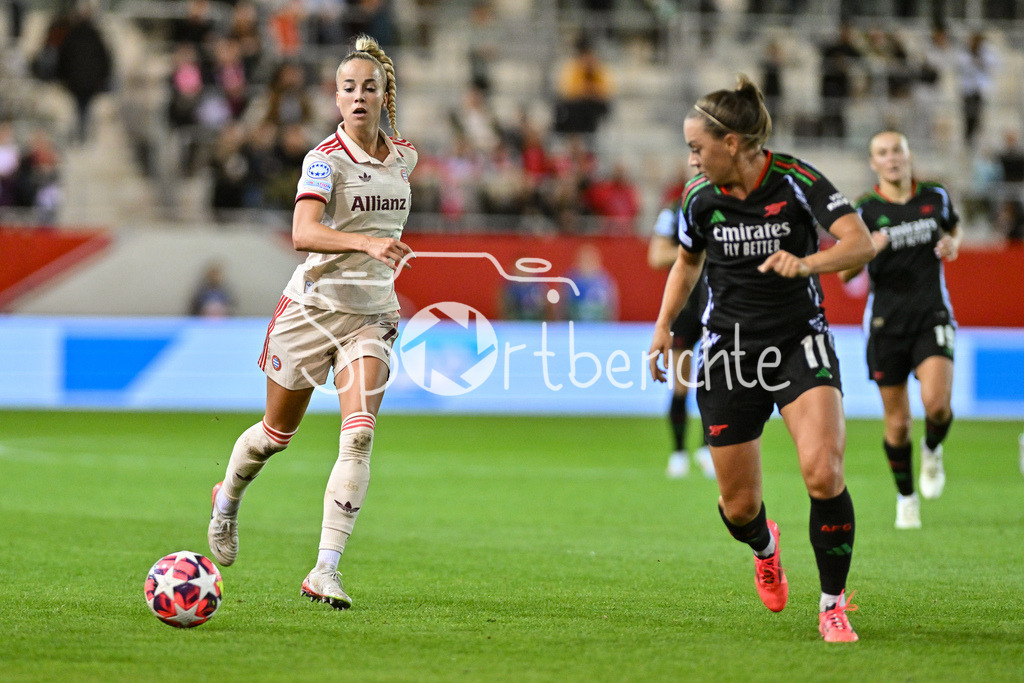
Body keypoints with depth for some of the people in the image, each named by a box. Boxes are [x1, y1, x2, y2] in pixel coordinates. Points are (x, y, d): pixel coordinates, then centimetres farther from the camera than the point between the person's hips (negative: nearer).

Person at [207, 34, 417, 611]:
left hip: (371, 317, 3)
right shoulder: (326, 158, -14)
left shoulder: (404, 157, 4)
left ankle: (326, 570, -18)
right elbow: (303, 233, -31)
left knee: (359, 434, -16)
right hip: (314, 307, -3)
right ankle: (228, 501, 46)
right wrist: (365, 243, -44)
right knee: (278, 432, 12)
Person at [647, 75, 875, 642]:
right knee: (738, 504, 4)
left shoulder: (796, 181, -13)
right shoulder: (700, 197, -1)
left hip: (800, 344, -3)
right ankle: (765, 547, 43)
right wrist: (664, 326, 11)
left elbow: (859, 243, -24)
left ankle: (833, 605, -7)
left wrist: (805, 262, -41)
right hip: (729, 353, 3)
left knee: (823, 472, -24)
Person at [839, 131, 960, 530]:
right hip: (886, 321, -1)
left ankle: (932, 450, 13)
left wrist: (953, 244, 2)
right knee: (897, 421, 2)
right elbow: (844, 274, -7)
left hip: (932, 316, 1)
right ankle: (906, 497, 23)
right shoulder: (867, 209, -4)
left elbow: (953, 227, 26)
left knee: (937, 403, -21)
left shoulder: (935, 196, 4)